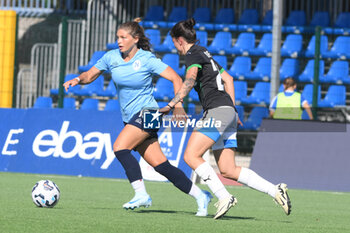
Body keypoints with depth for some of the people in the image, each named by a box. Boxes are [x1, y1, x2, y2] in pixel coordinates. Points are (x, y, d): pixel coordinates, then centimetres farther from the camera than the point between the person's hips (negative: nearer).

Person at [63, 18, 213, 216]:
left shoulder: (147, 60, -11)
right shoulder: (111, 57, 5)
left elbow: (176, 79, -10)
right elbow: (90, 76, 14)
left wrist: (178, 105, -21)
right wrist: (77, 80, -8)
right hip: (131, 118, 6)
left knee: (120, 147, -23)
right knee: (160, 165, 1)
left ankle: (141, 194, -18)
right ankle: (200, 196, 8)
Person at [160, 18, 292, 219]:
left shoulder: (193, 54, -3)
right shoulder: (204, 53, 26)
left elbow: (190, 80, -22)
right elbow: (228, 78, 31)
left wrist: (171, 104, -27)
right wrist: (233, 110, 30)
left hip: (217, 110, -9)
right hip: (228, 111, 9)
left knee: (191, 156, -15)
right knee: (228, 170, 4)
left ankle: (224, 197, -22)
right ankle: (276, 190, -3)